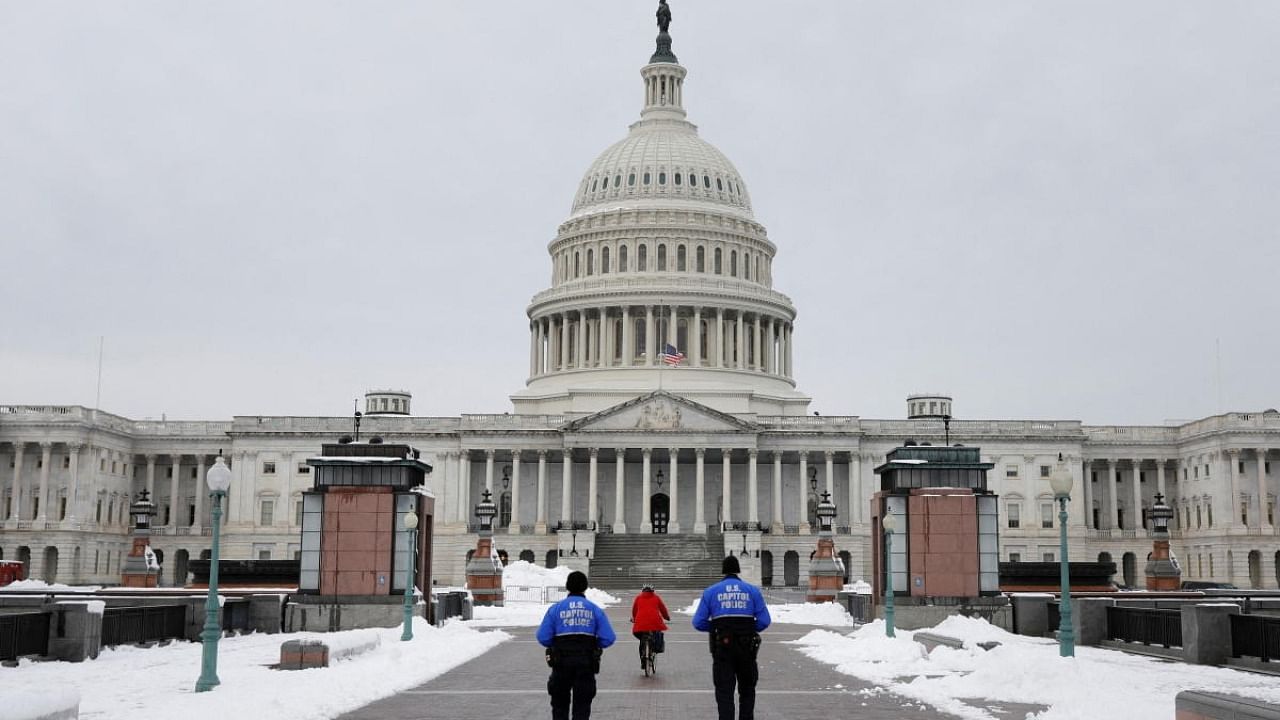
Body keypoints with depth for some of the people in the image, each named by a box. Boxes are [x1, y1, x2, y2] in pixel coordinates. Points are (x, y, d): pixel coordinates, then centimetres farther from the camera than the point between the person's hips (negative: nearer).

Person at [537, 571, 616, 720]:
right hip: (586, 663, 0)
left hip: (561, 663, 0)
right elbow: (608, 638, -4)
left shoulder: (555, 608, 0)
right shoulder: (595, 609, 2)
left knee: (559, 704, 15)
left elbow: (543, 638, -7)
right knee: (582, 707, 7)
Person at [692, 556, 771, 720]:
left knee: (724, 692, 4)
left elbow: (698, 622, -2)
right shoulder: (752, 590, 4)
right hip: (747, 647, 1)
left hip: (722, 647, -1)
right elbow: (764, 621, -2)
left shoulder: (711, 591, 3)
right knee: (747, 690, 16)